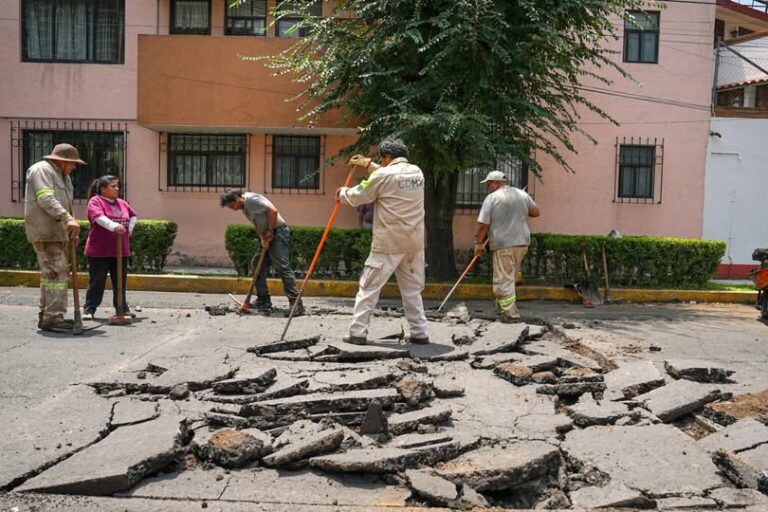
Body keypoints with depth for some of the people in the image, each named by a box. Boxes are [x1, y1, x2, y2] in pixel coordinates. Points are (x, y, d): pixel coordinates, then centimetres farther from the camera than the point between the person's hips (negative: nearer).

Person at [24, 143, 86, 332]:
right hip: (46, 233, -10)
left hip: (58, 233, 10)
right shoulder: (41, 170, -9)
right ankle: (52, 318, -13)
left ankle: (47, 316, 19)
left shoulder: (63, 176, 22)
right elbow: (46, 200, -23)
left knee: (59, 273, 12)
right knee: (55, 274, -13)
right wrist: (68, 219, -34)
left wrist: (71, 230, 17)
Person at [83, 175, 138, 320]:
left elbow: (133, 215, 28)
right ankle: (89, 309, 11)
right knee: (97, 281, 1)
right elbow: (99, 217, -25)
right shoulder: (95, 201, -7)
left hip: (121, 250, 6)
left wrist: (129, 229, 10)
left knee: (120, 281, 12)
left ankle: (122, 308, 21)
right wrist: (114, 226, -41)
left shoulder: (122, 203, 14)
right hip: (99, 252, -6)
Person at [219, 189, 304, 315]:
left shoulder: (252, 199, -14)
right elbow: (258, 225, 13)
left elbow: (273, 211, -23)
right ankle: (263, 302, 18)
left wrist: (270, 232, -16)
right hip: (268, 236, 10)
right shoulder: (244, 207, 14)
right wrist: (263, 239, -4)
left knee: (282, 267, -16)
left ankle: (296, 303, -17)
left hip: (278, 232, -10)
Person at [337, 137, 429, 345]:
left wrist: (343, 192, 21)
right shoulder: (417, 172, 10)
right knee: (412, 289, 14)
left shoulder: (384, 175, -9)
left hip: (388, 242, -6)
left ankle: (358, 332, 3)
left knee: (369, 287, 3)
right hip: (414, 242, 6)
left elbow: (357, 197, 0)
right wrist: (367, 164, 33)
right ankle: (420, 333, 13)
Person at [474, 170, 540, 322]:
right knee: (510, 277, 18)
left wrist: (479, 243, 2)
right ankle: (502, 307, 26)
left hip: (503, 245, -6)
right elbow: (536, 212, 11)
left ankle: (510, 313, -4)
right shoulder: (522, 194, 8)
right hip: (522, 243, 6)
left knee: (504, 280, -1)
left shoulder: (491, 198, -7)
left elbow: (483, 224, -10)